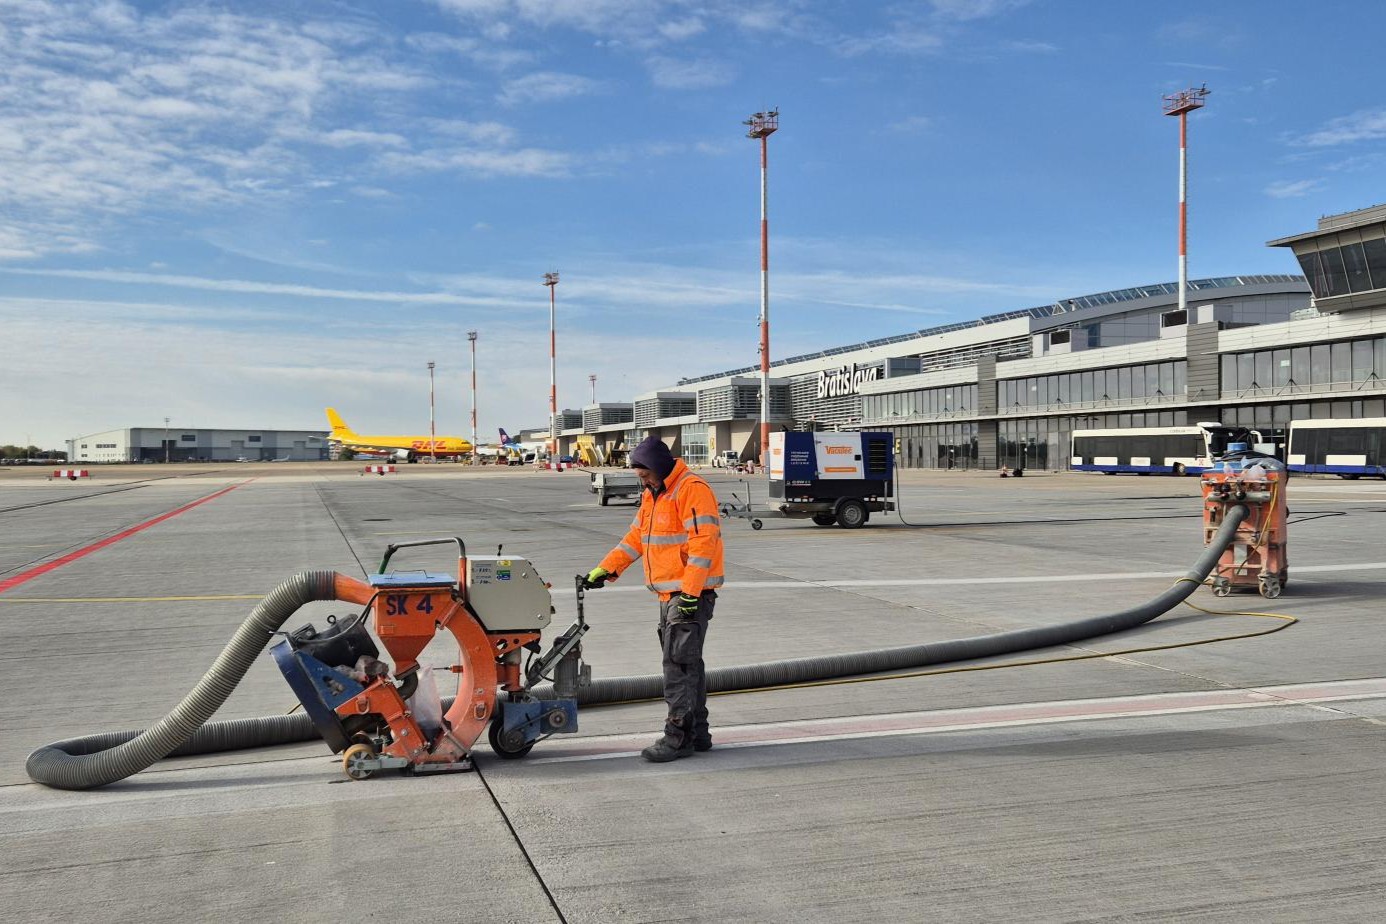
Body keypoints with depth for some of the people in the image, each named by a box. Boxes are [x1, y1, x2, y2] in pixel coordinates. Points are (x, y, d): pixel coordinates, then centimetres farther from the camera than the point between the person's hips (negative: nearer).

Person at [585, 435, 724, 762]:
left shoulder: (692, 490, -15)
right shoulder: (652, 495, 16)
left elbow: (703, 544, -22)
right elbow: (635, 538, 20)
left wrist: (690, 592, -24)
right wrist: (605, 568, 10)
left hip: (692, 593, -10)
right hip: (669, 593, 10)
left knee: (679, 663, -9)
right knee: (687, 662, 13)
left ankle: (678, 736, -3)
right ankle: (697, 732, 21)